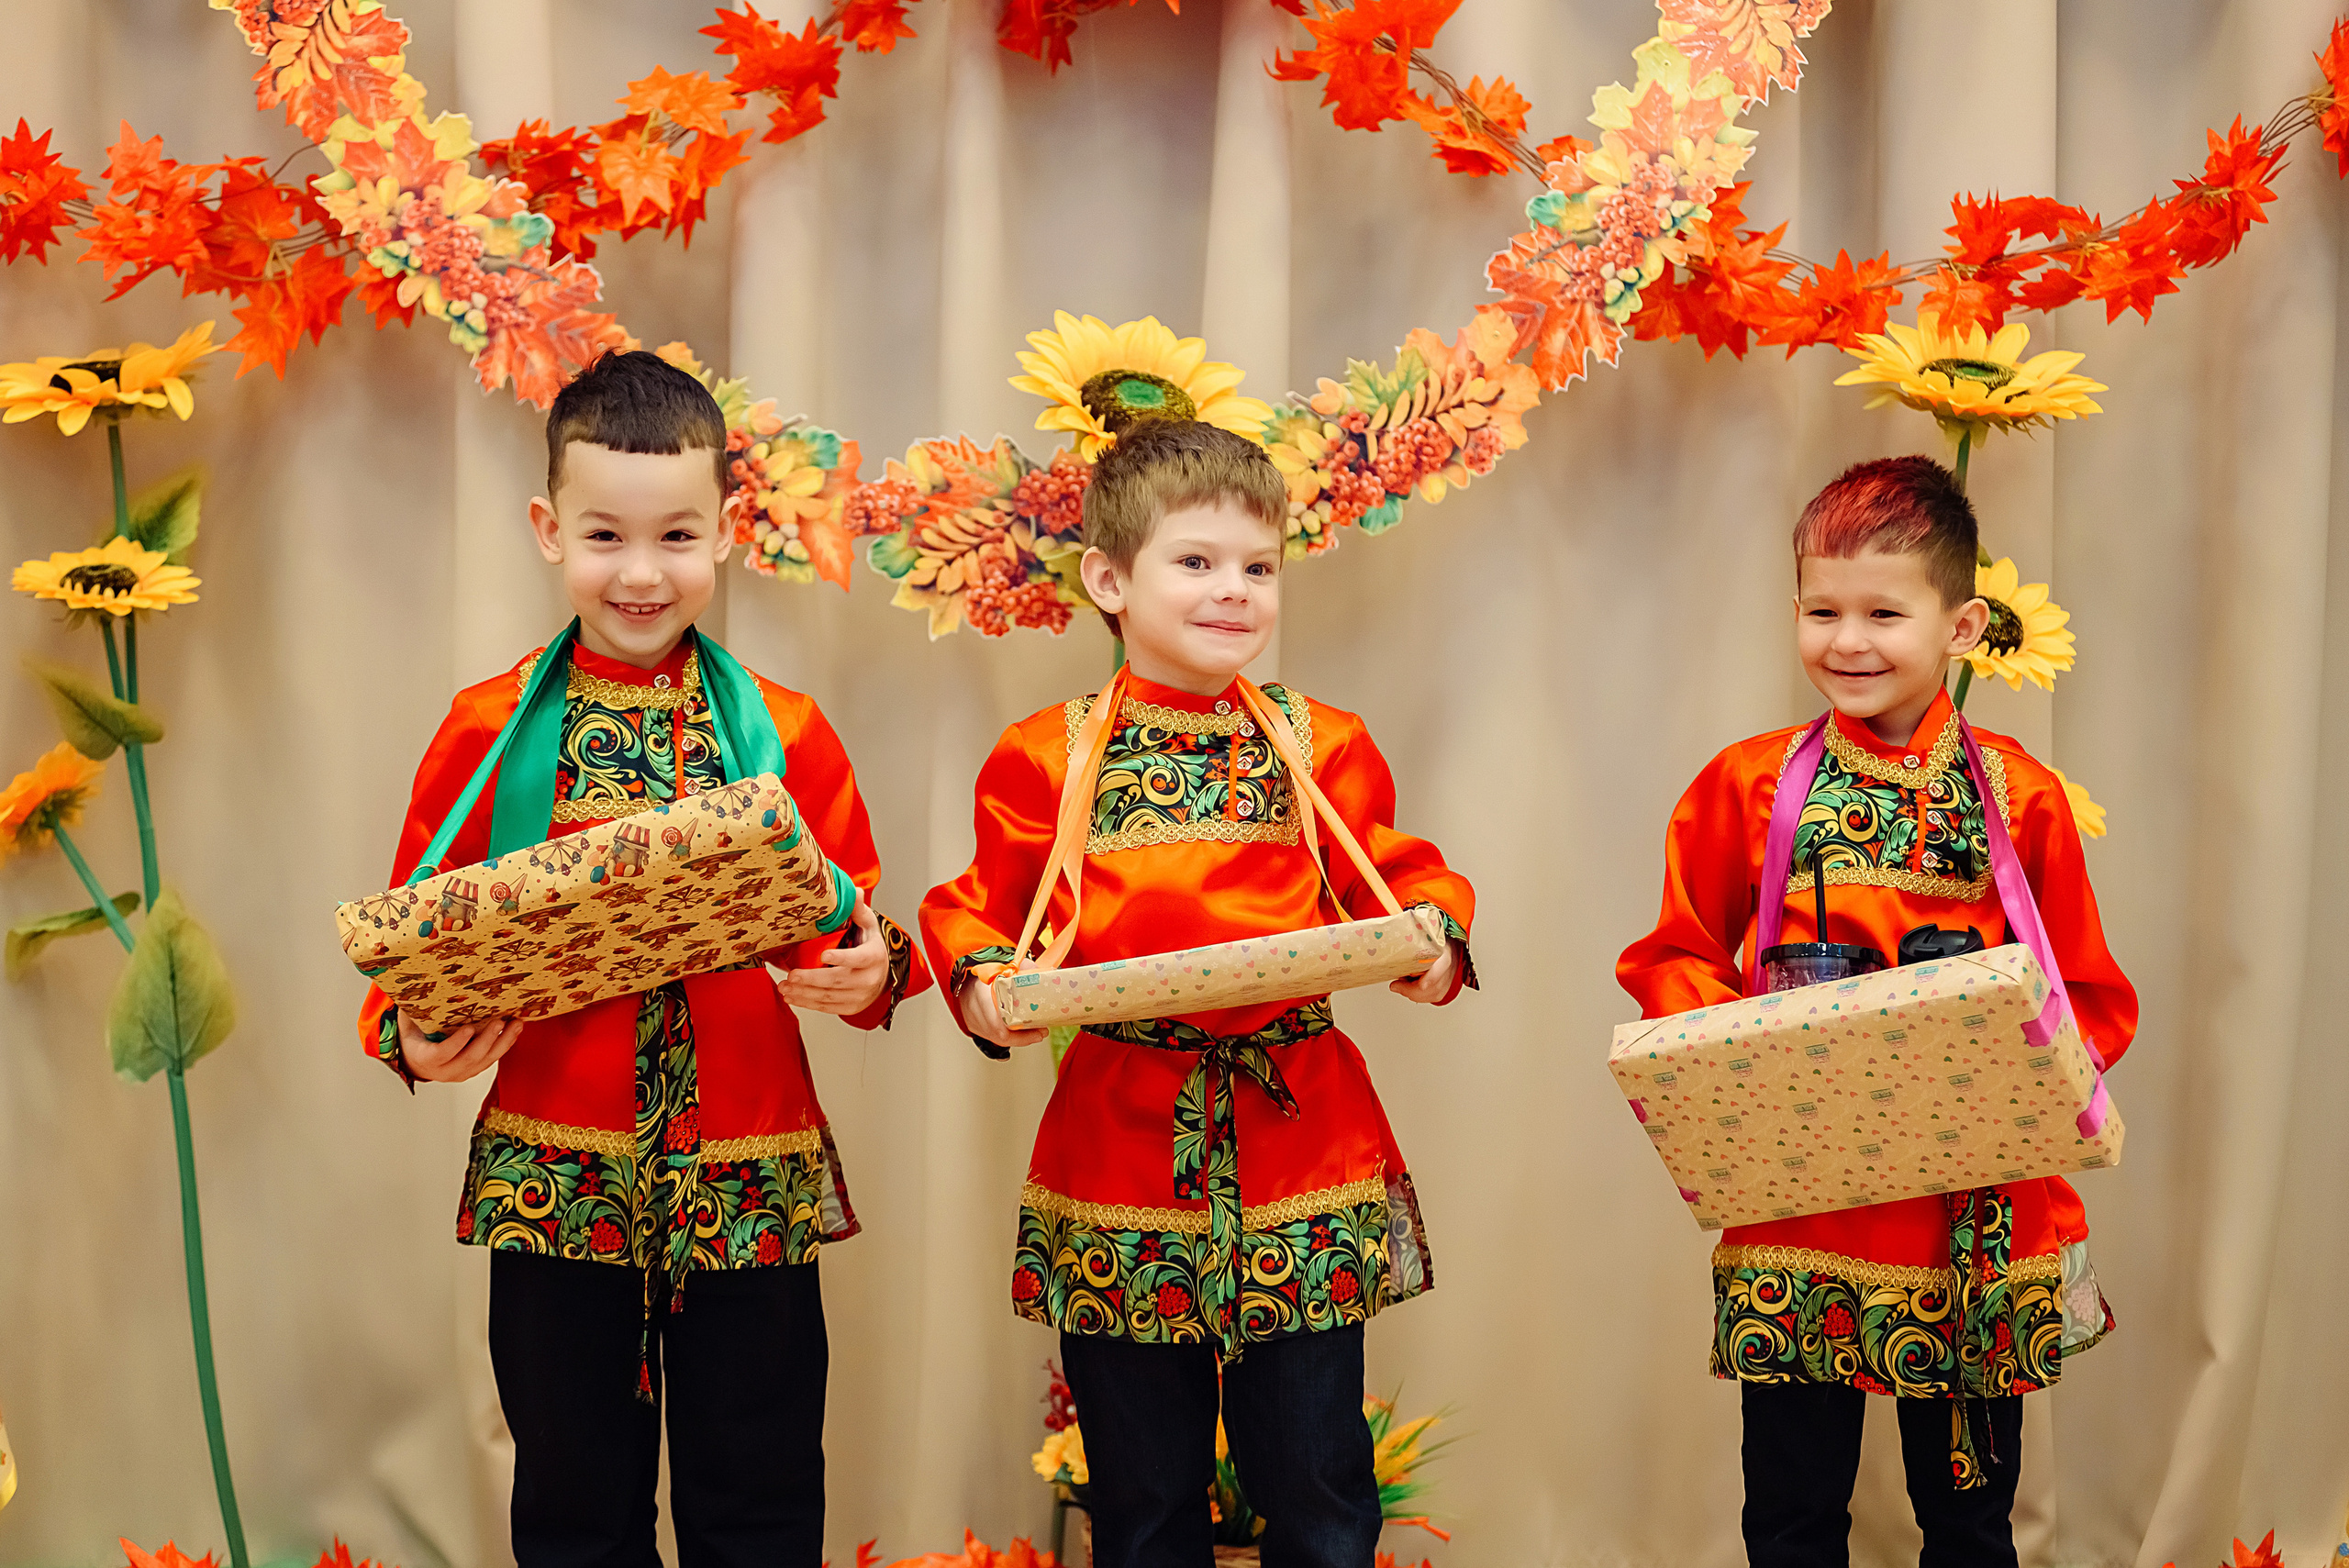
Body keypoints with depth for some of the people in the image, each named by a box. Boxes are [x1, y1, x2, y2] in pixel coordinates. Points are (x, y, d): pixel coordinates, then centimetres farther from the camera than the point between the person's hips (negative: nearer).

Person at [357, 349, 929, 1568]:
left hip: (753, 1180, 0)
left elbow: (855, 937, 4)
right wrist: (412, 1037, -13)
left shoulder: (783, 735, 2)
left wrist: (869, 975, -18)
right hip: (552, 1177, 0)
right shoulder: (489, 731, 1)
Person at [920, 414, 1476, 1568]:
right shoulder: (1048, 757, 2)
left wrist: (1435, 934, -10)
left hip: (1302, 1141, 1)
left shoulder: (1322, 746, 6)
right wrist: (980, 983, -13)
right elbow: (978, 911, 7)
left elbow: (1403, 879, 11)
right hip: (1121, 1148, -1)